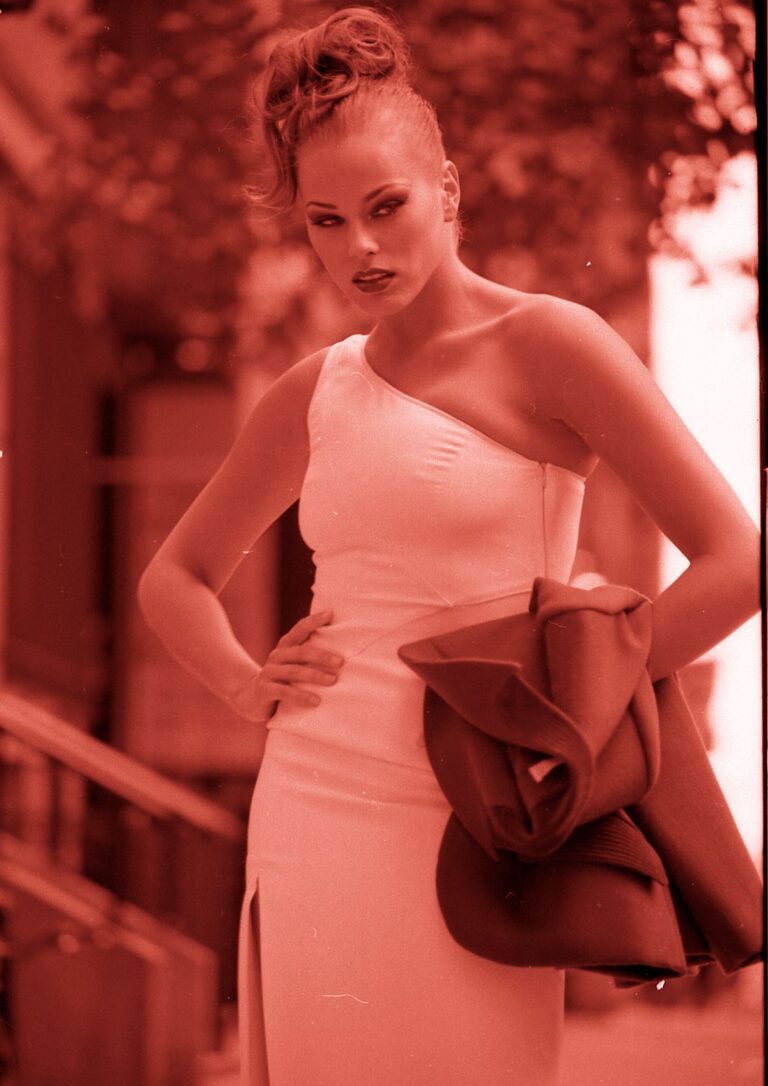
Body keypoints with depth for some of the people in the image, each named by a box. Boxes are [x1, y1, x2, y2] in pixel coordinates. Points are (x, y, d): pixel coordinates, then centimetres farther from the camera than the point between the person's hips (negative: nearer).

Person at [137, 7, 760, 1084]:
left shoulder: (548, 344, -2)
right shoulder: (315, 390, 13)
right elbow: (174, 578, 26)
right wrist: (248, 683, 6)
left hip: (454, 833, -5)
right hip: (308, 822, 5)